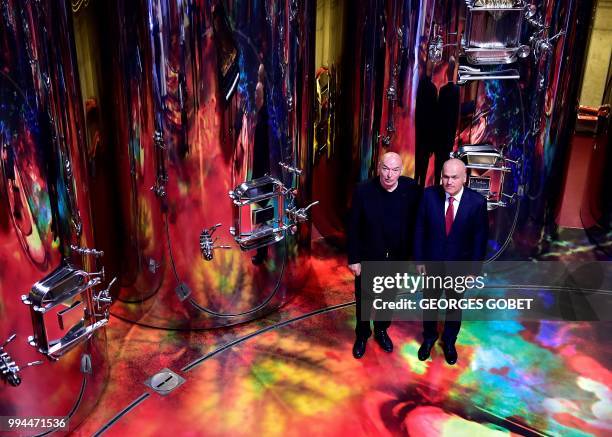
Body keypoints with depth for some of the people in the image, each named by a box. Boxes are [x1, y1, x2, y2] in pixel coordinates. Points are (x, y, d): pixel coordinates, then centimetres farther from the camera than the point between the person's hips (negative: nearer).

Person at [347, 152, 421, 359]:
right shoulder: (363, 190, -18)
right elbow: (353, 228, -12)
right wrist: (354, 259, -11)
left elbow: (417, 223, -4)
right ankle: (362, 335, 40)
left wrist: (413, 254, -2)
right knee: (364, 300, 16)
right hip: (368, 257, -1)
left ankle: (381, 330, 46)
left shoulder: (412, 190, -15)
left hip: (397, 258, 2)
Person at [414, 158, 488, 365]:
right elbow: (419, 229, -7)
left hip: (459, 266, 0)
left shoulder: (477, 202, -18)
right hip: (431, 262, 1)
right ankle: (429, 337, 45)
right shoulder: (429, 195, -16)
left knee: (454, 305, 20)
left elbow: (480, 238, -10)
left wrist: (473, 269, -8)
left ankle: (449, 341, 45)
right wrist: (418, 259, -5)